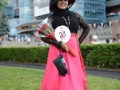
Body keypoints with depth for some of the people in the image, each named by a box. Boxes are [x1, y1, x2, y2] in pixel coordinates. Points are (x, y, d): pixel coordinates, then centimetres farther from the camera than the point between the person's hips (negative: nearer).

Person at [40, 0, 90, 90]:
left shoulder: (75, 15, 10)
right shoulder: (52, 18, 2)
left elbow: (87, 28, 23)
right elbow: (43, 36, -4)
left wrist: (79, 41, 11)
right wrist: (59, 44, -14)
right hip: (58, 51, -3)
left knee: (75, 78, 3)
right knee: (56, 78, -5)